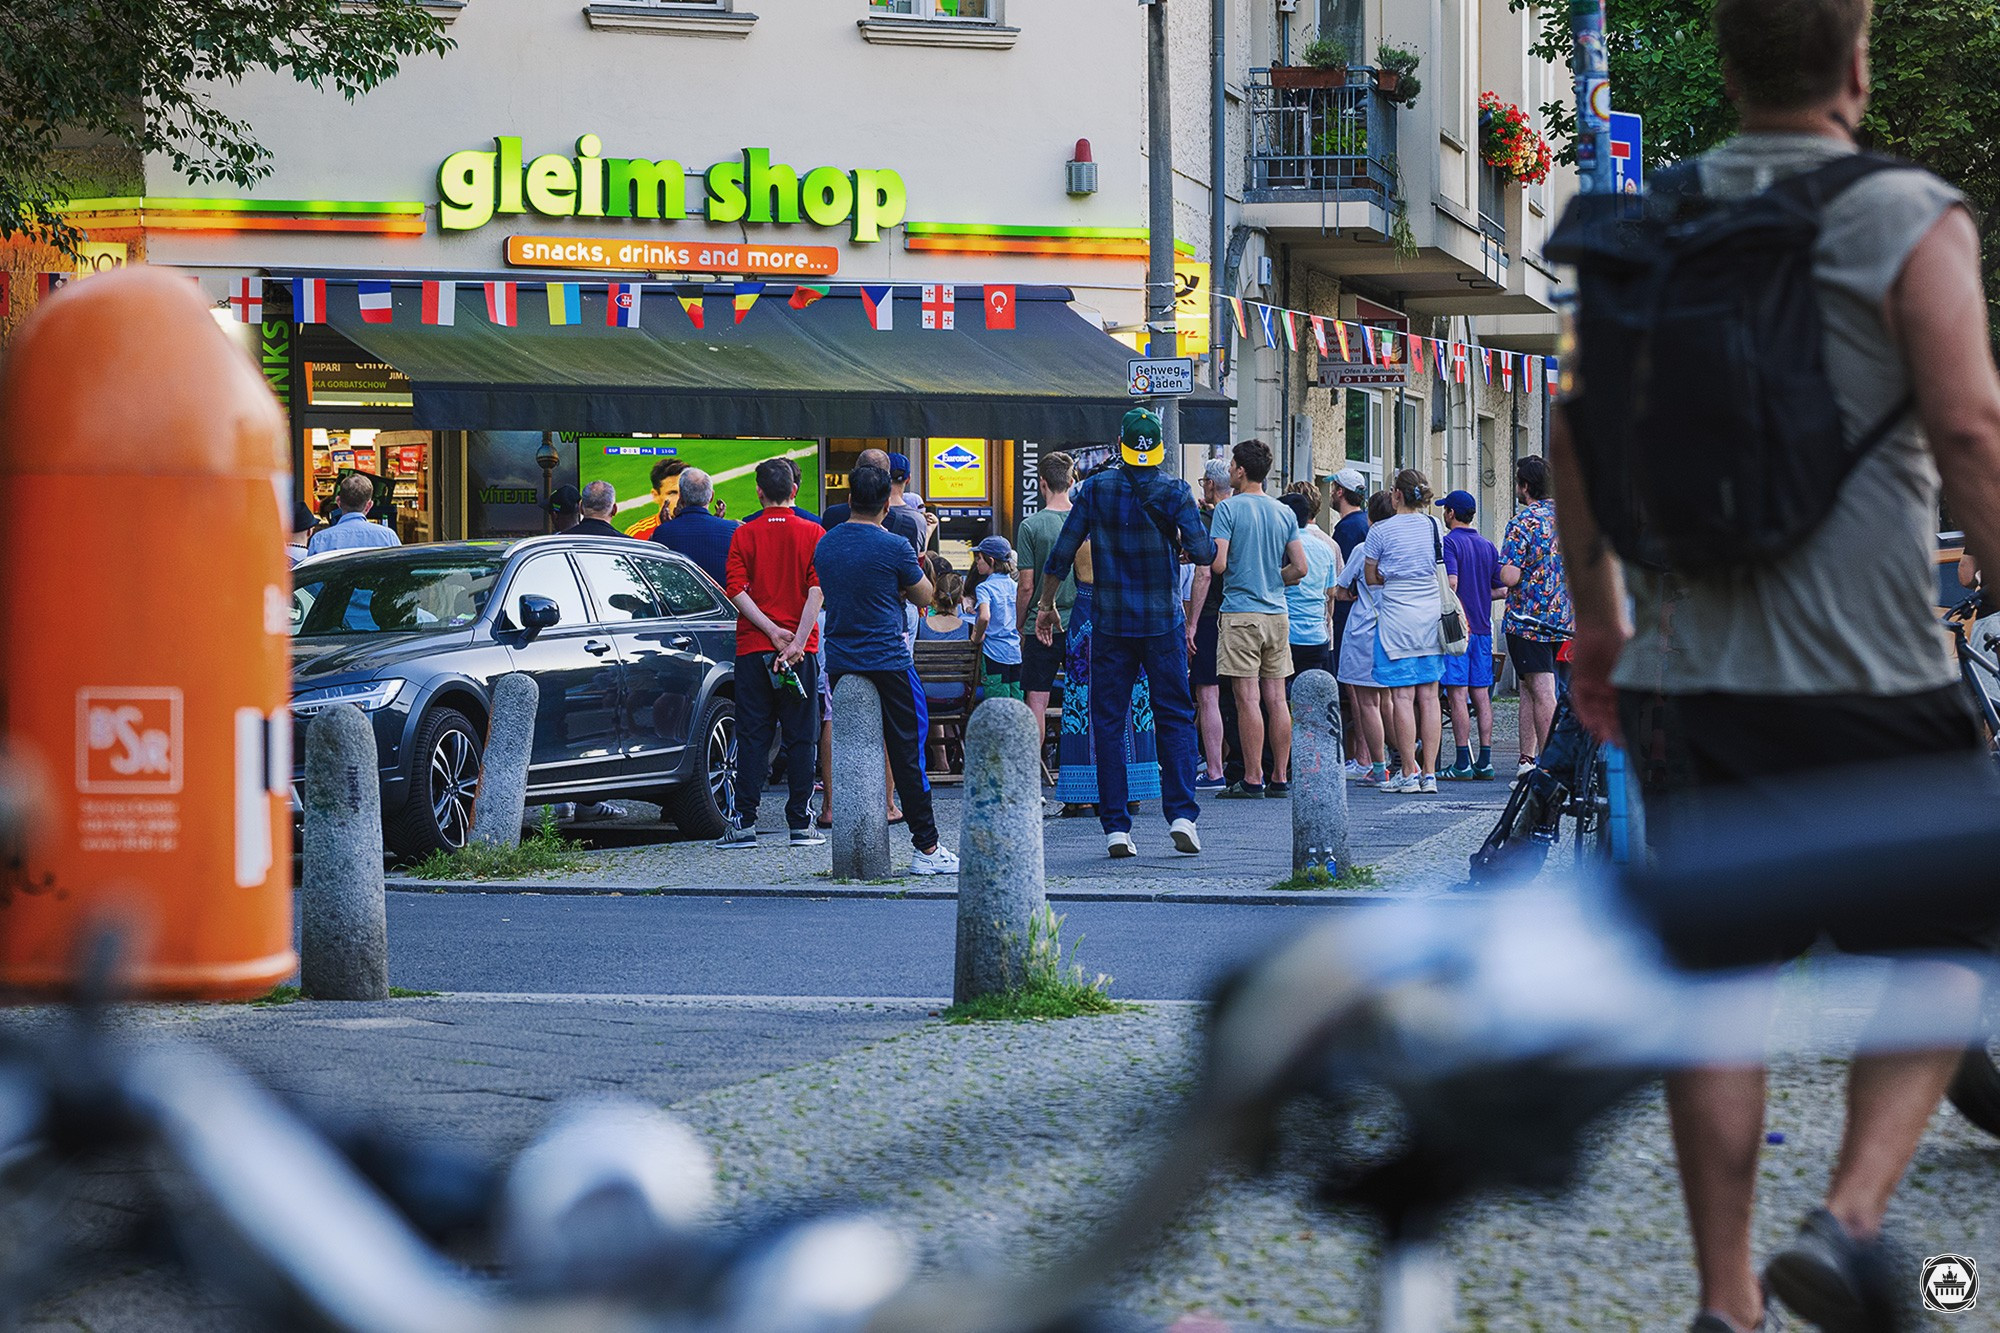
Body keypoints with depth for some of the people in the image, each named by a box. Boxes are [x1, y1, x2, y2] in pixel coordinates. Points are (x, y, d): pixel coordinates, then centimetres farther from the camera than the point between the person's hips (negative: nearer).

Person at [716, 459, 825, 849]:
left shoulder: (743, 534, 2)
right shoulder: (813, 534, 1)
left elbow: (736, 589, -8)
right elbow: (817, 590, -9)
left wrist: (771, 631, -9)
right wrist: (797, 641, -12)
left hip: (753, 647, 0)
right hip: (801, 651, 0)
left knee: (752, 737, 3)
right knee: (800, 737, 4)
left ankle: (745, 822, -1)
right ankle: (801, 823, 2)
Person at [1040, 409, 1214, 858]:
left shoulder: (1096, 489, 0)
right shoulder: (1174, 492, -3)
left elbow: (1061, 555, 0)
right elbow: (1203, 552, -12)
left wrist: (1046, 606, 12)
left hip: (1110, 623, 0)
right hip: (1163, 621, 0)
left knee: (1108, 723, 5)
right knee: (1175, 719, 8)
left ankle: (1115, 826, 1)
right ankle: (1182, 815, -5)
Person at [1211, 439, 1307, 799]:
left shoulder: (1228, 509, -7)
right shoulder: (1284, 513, 10)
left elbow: (1218, 564, -14)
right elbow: (1300, 568, 7)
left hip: (1241, 612, -6)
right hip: (1277, 613, 6)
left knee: (1248, 699, -6)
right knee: (1276, 698, 7)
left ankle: (1252, 779, -7)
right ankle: (1280, 778, 9)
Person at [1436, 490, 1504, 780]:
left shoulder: (1449, 543, -8)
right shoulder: (1488, 546, 14)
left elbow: (1450, 583, -20)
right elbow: (1501, 590, 15)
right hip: (1482, 628, 7)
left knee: (1458, 694, -7)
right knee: (1481, 695, 8)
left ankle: (1463, 763, -10)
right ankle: (1484, 761, 7)